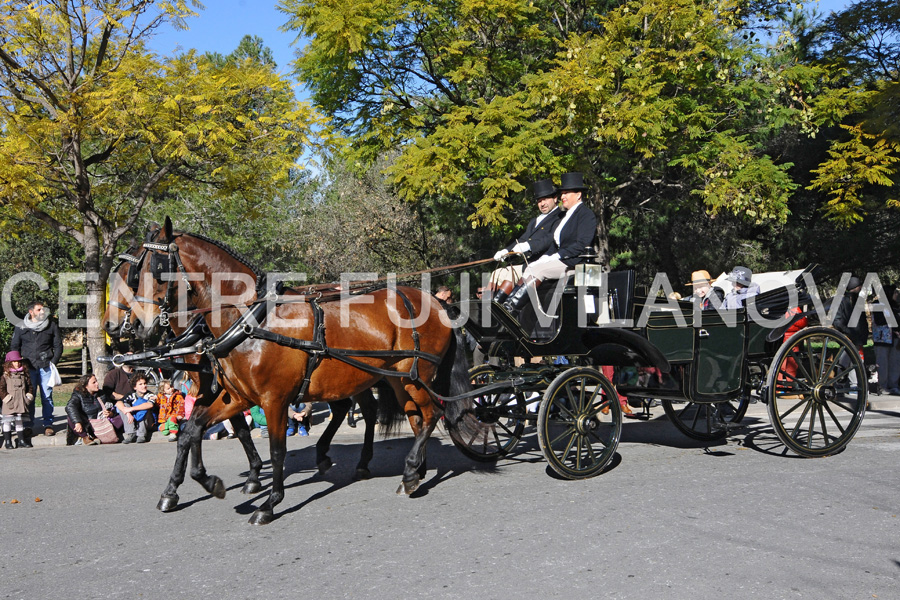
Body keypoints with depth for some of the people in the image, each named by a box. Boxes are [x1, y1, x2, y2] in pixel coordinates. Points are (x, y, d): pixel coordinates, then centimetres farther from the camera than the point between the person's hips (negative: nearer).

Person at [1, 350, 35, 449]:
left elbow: (30, 386, 13)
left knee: (20, 422, 9)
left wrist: (29, 396, 1)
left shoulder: (25, 375, 9)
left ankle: (21, 440, 16)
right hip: (10, 404, -3)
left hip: (22, 404, 3)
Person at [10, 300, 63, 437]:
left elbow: (58, 346, 10)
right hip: (28, 367, 0)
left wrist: (53, 363, 1)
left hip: (46, 367, 0)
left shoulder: (52, 325, 6)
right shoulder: (21, 327, 6)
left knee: (47, 396, 0)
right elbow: (14, 347, 13)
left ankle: (48, 424, 7)